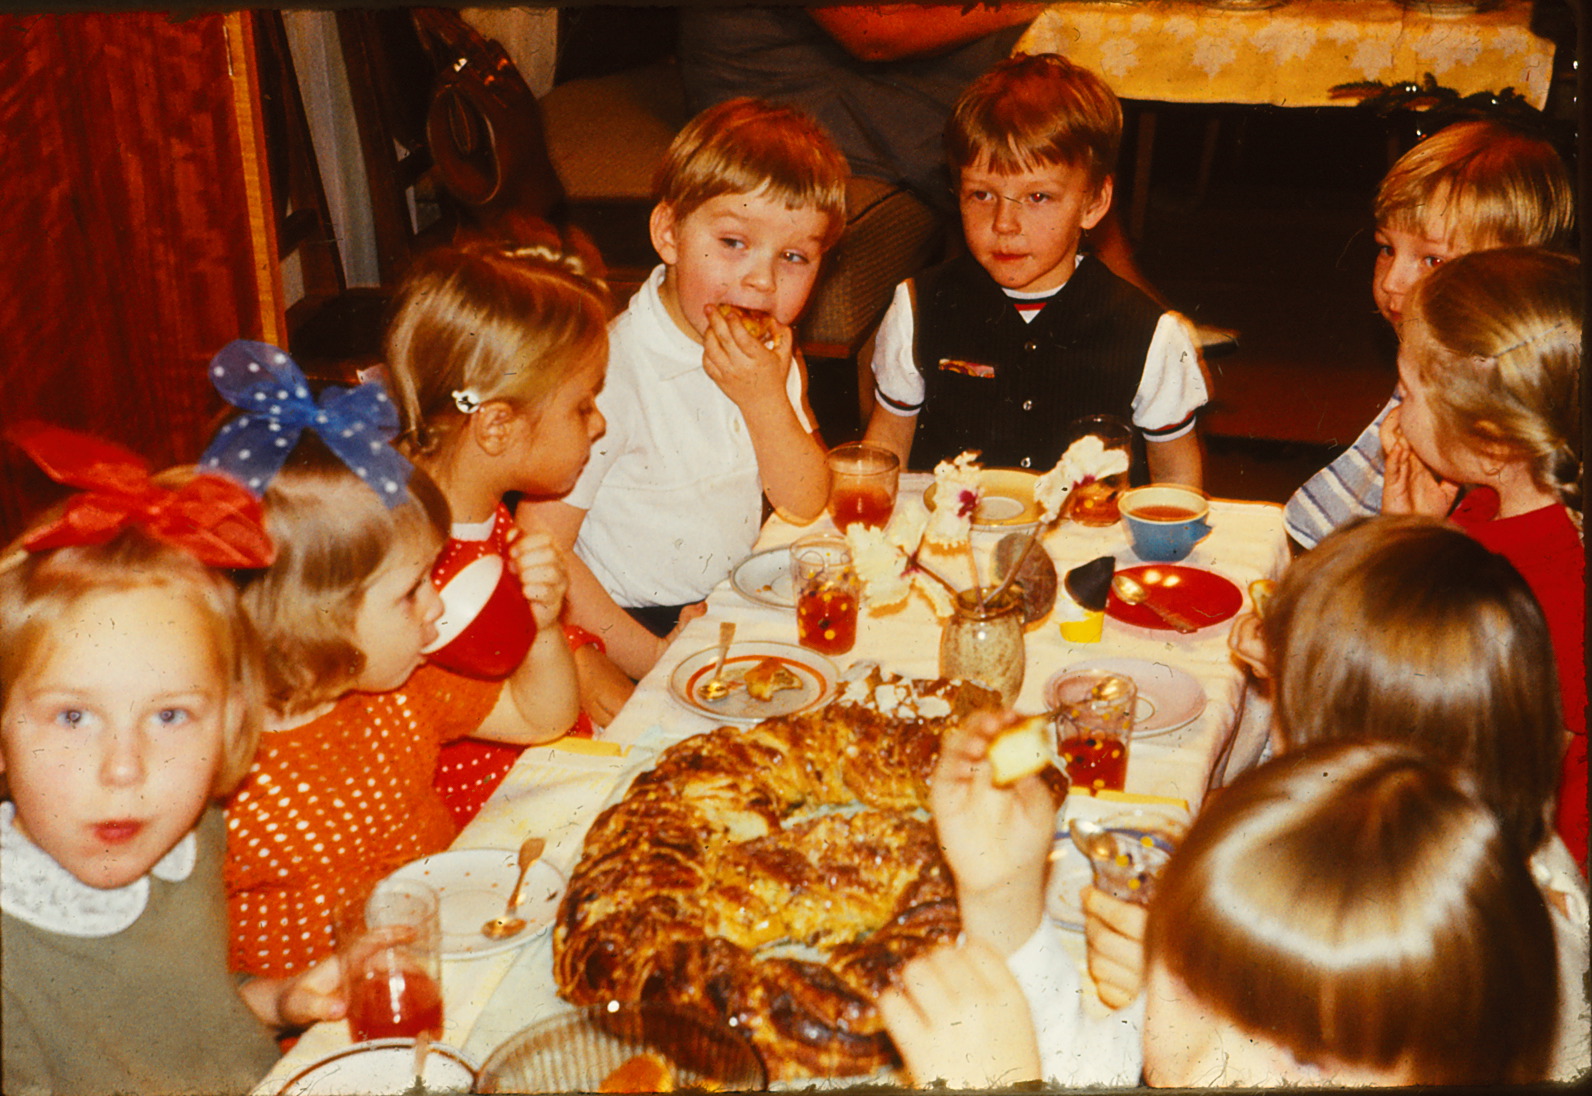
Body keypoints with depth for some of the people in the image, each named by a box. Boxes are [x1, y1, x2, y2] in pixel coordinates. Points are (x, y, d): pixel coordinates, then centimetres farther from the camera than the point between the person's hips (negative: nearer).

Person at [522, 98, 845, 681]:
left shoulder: (770, 355, 1)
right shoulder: (609, 370, -22)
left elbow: (808, 508, -1)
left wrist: (768, 400, -17)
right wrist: (652, 658, -20)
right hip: (633, 624, -6)